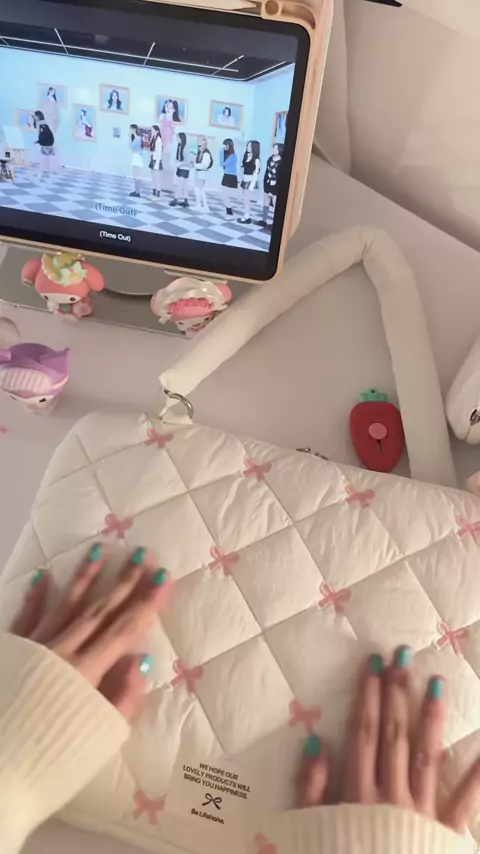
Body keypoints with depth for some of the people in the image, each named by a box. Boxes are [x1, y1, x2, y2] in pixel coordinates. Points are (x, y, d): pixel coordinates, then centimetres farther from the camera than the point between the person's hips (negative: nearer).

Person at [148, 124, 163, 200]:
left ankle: (158, 195, 0)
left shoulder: (158, 140, -14)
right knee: (154, 179, 13)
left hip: (157, 161, -9)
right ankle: (154, 194, 19)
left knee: (158, 179, -3)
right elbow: (152, 151, 11)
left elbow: (159, 153, -16)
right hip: (153, 160, 9)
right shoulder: (153, 139, 10)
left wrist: (157, 164, -17)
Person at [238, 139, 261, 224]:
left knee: (247, 199, -5)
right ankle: (246, 216, 14)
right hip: (245, 180, 7)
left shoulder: (256, 160, -11)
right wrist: (242, 179, 11)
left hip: (250, 181, -7)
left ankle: (247, 217, 1)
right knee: (245, 199, 9)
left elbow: (256, 173, -12)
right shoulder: (246, 157, 9)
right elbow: (244, 170, 12)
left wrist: (252, 184, -16)